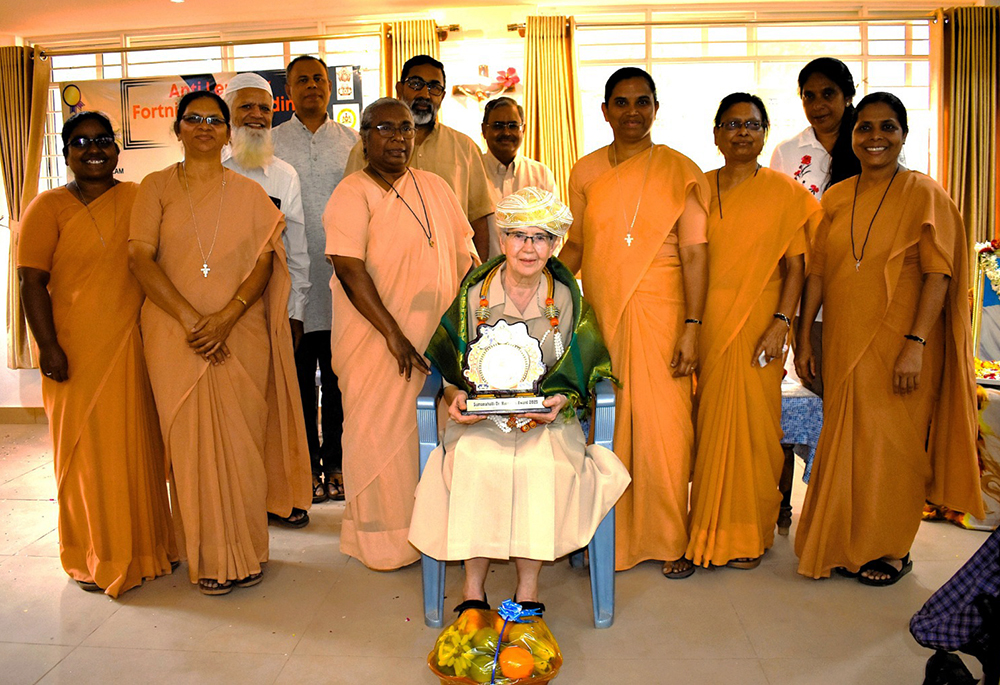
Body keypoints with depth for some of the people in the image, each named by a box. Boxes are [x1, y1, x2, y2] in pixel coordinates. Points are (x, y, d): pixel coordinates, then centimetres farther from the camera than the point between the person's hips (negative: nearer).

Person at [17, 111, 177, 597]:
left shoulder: (138, 199, 10)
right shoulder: (49, 207, 0)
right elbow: (32, 280, -5)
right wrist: (48, 345, -14)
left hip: (133, 347, 3)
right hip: (76, 350, -3)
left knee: (137, 443, 10)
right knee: (86, 449, 4)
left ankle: (143, 546, 26)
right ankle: (93, 558, 20)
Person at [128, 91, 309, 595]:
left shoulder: (249, 193, 10)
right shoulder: (157, 187, 8)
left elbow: (265, 262, 2)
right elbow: (140, 258, -2)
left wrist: (226, 317, -13)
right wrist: (191, 319, -13)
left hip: (241, 333, 1)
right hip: (175, 335, 0)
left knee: (241, 440, 1)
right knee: (190, 441, 2)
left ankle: (245, 553, 15)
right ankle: (206, 558, 15)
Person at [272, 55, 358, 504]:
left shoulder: (351, 142, 11)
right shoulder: (270, 144, 9)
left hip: (341, 277, 1)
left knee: (339, 375, 4)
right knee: (298, 376, 3)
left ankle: (335, 463, 16)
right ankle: (307, 465, 14)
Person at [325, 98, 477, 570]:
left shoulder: (435, 187, 10)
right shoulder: (353, 194, -8)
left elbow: (464, 256, 15)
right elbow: (350, 271, -17)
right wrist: (394, 334, -20)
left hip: (438, 335, 6)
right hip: (377, 340, -5)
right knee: (382, 433, 4)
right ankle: (383, 538, 21)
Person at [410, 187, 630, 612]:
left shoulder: (568, 300, 5)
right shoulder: (474, 294, 4)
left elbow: (582, 372, 7)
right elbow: (446, 365, 8)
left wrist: (561, 400, -13)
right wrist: (455, 397, -12)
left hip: (547, 418, 0)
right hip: (479, 416, 0)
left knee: (542, 464, -31)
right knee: (475, 461, -31)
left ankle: (527, 593, -18)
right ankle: (473, 591, -19)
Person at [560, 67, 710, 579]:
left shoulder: (680, 171, 1)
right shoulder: (585, 172, 10)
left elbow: (694, 254, -3)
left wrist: (691, 328, -10)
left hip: (659, 316, -2)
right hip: (599, 316, 3)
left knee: (662, 427, -1)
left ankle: (671, 540, 16)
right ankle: (609, 537, 20)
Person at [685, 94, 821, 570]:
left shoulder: (783, 192, 2)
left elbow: (795, 266, -2)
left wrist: (781, 322, -13)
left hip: (755, 325, -2)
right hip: (705, 322, 3)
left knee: (749, 424, 1)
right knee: (707, 424, 5)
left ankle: (747, 537, 17)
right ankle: (709, 528, 21)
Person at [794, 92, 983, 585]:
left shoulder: (925, 194, -5)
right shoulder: (836, 198, 8)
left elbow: (938, 275, -11)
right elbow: (817, 269, 8)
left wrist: (915, 344, -19)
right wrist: (803, 338, 5)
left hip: (899, 346, -4)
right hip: (843, 344, 4)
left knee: (893, 445, 3)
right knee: (844, 443, 11)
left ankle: (892, 549, 22)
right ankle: (847, 544, 27)